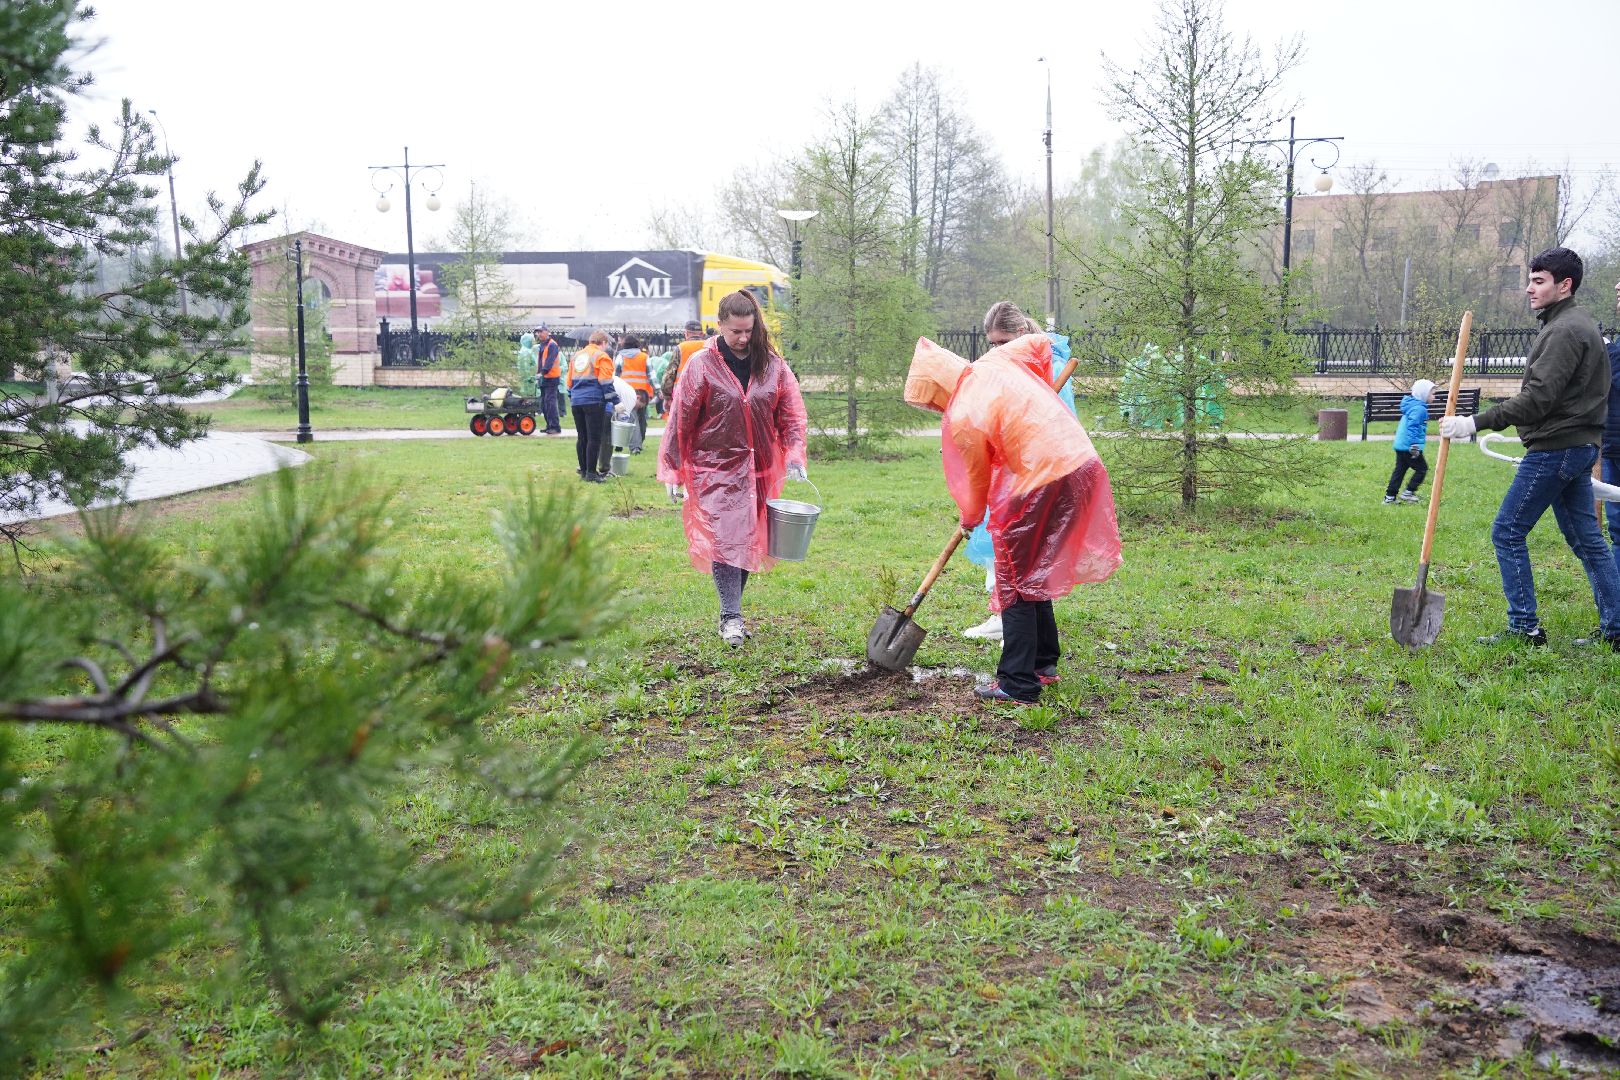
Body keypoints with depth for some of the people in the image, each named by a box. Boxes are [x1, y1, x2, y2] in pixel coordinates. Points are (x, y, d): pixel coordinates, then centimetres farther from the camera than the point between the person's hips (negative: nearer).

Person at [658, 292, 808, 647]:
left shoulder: (772, 365, 3)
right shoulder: (701, 364, -6)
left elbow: (792, 415, 5)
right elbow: (680, 420, -3)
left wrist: (794, 457, -8)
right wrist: (672, 471, -2)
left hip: (759, 471, 4)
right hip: (716, 468, -3)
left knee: (748, 540, 9)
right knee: (724, 539, -10)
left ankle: (732, 610, 22)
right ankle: (731, 617, -7)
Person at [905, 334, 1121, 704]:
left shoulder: (962, 419, -14)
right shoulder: (995, 361, 6)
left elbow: (976, 479, 1)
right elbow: (1042, 341, 23)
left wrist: (970, 520, 21)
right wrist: (1038, 401, 29)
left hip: (1044, 483, -9)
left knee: (1015, 583, 3)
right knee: (1034, 573, 22)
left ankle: (1018, 684, 5)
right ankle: (1043, 661, 33)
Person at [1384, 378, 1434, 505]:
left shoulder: (1411, 405, 15)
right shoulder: (1419, 409, -16)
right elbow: (1412, 426, -25)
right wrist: (1414, 446, -27)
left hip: (1400, 445, 10)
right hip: (1409, 446, -10)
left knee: (1399, 470, 12)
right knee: (1422, 468, 2)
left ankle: (1389, 497, 12)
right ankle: (1408, 493, 2)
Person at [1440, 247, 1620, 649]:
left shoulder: (1565, 330, -15)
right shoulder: (1582, 325, 18)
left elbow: (1537, 398, -22)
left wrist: (1476, 423, -22)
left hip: (1555, 447, -10)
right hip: (1579, 446, 10)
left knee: (1507, 532, -5)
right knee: (1586, 538, 12)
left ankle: (1524, 627, -1)